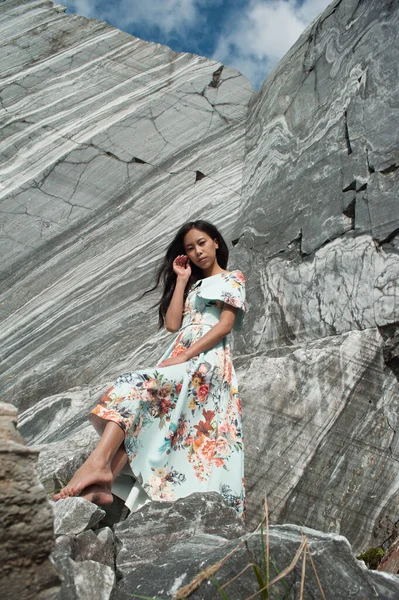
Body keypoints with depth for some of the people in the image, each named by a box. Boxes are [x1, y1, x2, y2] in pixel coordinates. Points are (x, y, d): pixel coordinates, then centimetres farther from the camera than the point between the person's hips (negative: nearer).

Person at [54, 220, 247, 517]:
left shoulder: (233, 279, 10)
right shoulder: (194, 285, 29)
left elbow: (225, 326, -7)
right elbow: (172, 324, 13)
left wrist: (184, 357, -17)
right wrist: (181, 280, 15)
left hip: (208, 359, -7)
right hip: (178, 358, 7)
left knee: (136, 386, -30)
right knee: (140, 417, -18)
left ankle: (99, 463, -40)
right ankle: (102, 485, -31)